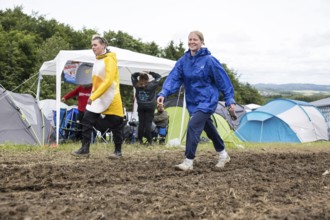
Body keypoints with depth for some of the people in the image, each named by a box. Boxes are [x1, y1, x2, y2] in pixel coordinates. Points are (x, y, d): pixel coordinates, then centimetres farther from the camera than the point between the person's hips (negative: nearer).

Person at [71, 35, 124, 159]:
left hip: (111, 98, -7)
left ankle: (118, 151, 17)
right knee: (87, 120, -4)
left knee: (115, 126, 3)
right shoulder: (98, 60, 13)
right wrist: (93, 96, 13)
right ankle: (85, 149, 1)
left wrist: (93, 96, -24)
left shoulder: (110, 59, -12)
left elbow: (108, 81, -22)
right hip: (97, 98, 8)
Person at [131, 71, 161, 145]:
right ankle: (149, 140, -4)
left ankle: (140, 140, 9)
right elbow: (158, 76, 4)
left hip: (140, 107, 3)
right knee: (148, 123, -4)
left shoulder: (137, 85, -1)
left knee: (141, 123, 6)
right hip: (150, 107, -3)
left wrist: (139, 73, 2)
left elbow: (133, 76, 15)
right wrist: (149, 73, 2)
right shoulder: (151, 85, -8)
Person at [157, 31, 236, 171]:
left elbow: (223, 80, -10)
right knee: (208, 128, 19)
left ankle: (188, 162, -13)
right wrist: (163, 93, -26)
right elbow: (173, 78, -9)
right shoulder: (183, 61, 0)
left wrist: (229, 100, -9)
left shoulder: (209, 60, -14)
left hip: (207, 100, -6)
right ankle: (223, 155, 38)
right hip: (192, 102, 6)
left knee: (193, 126, -20)